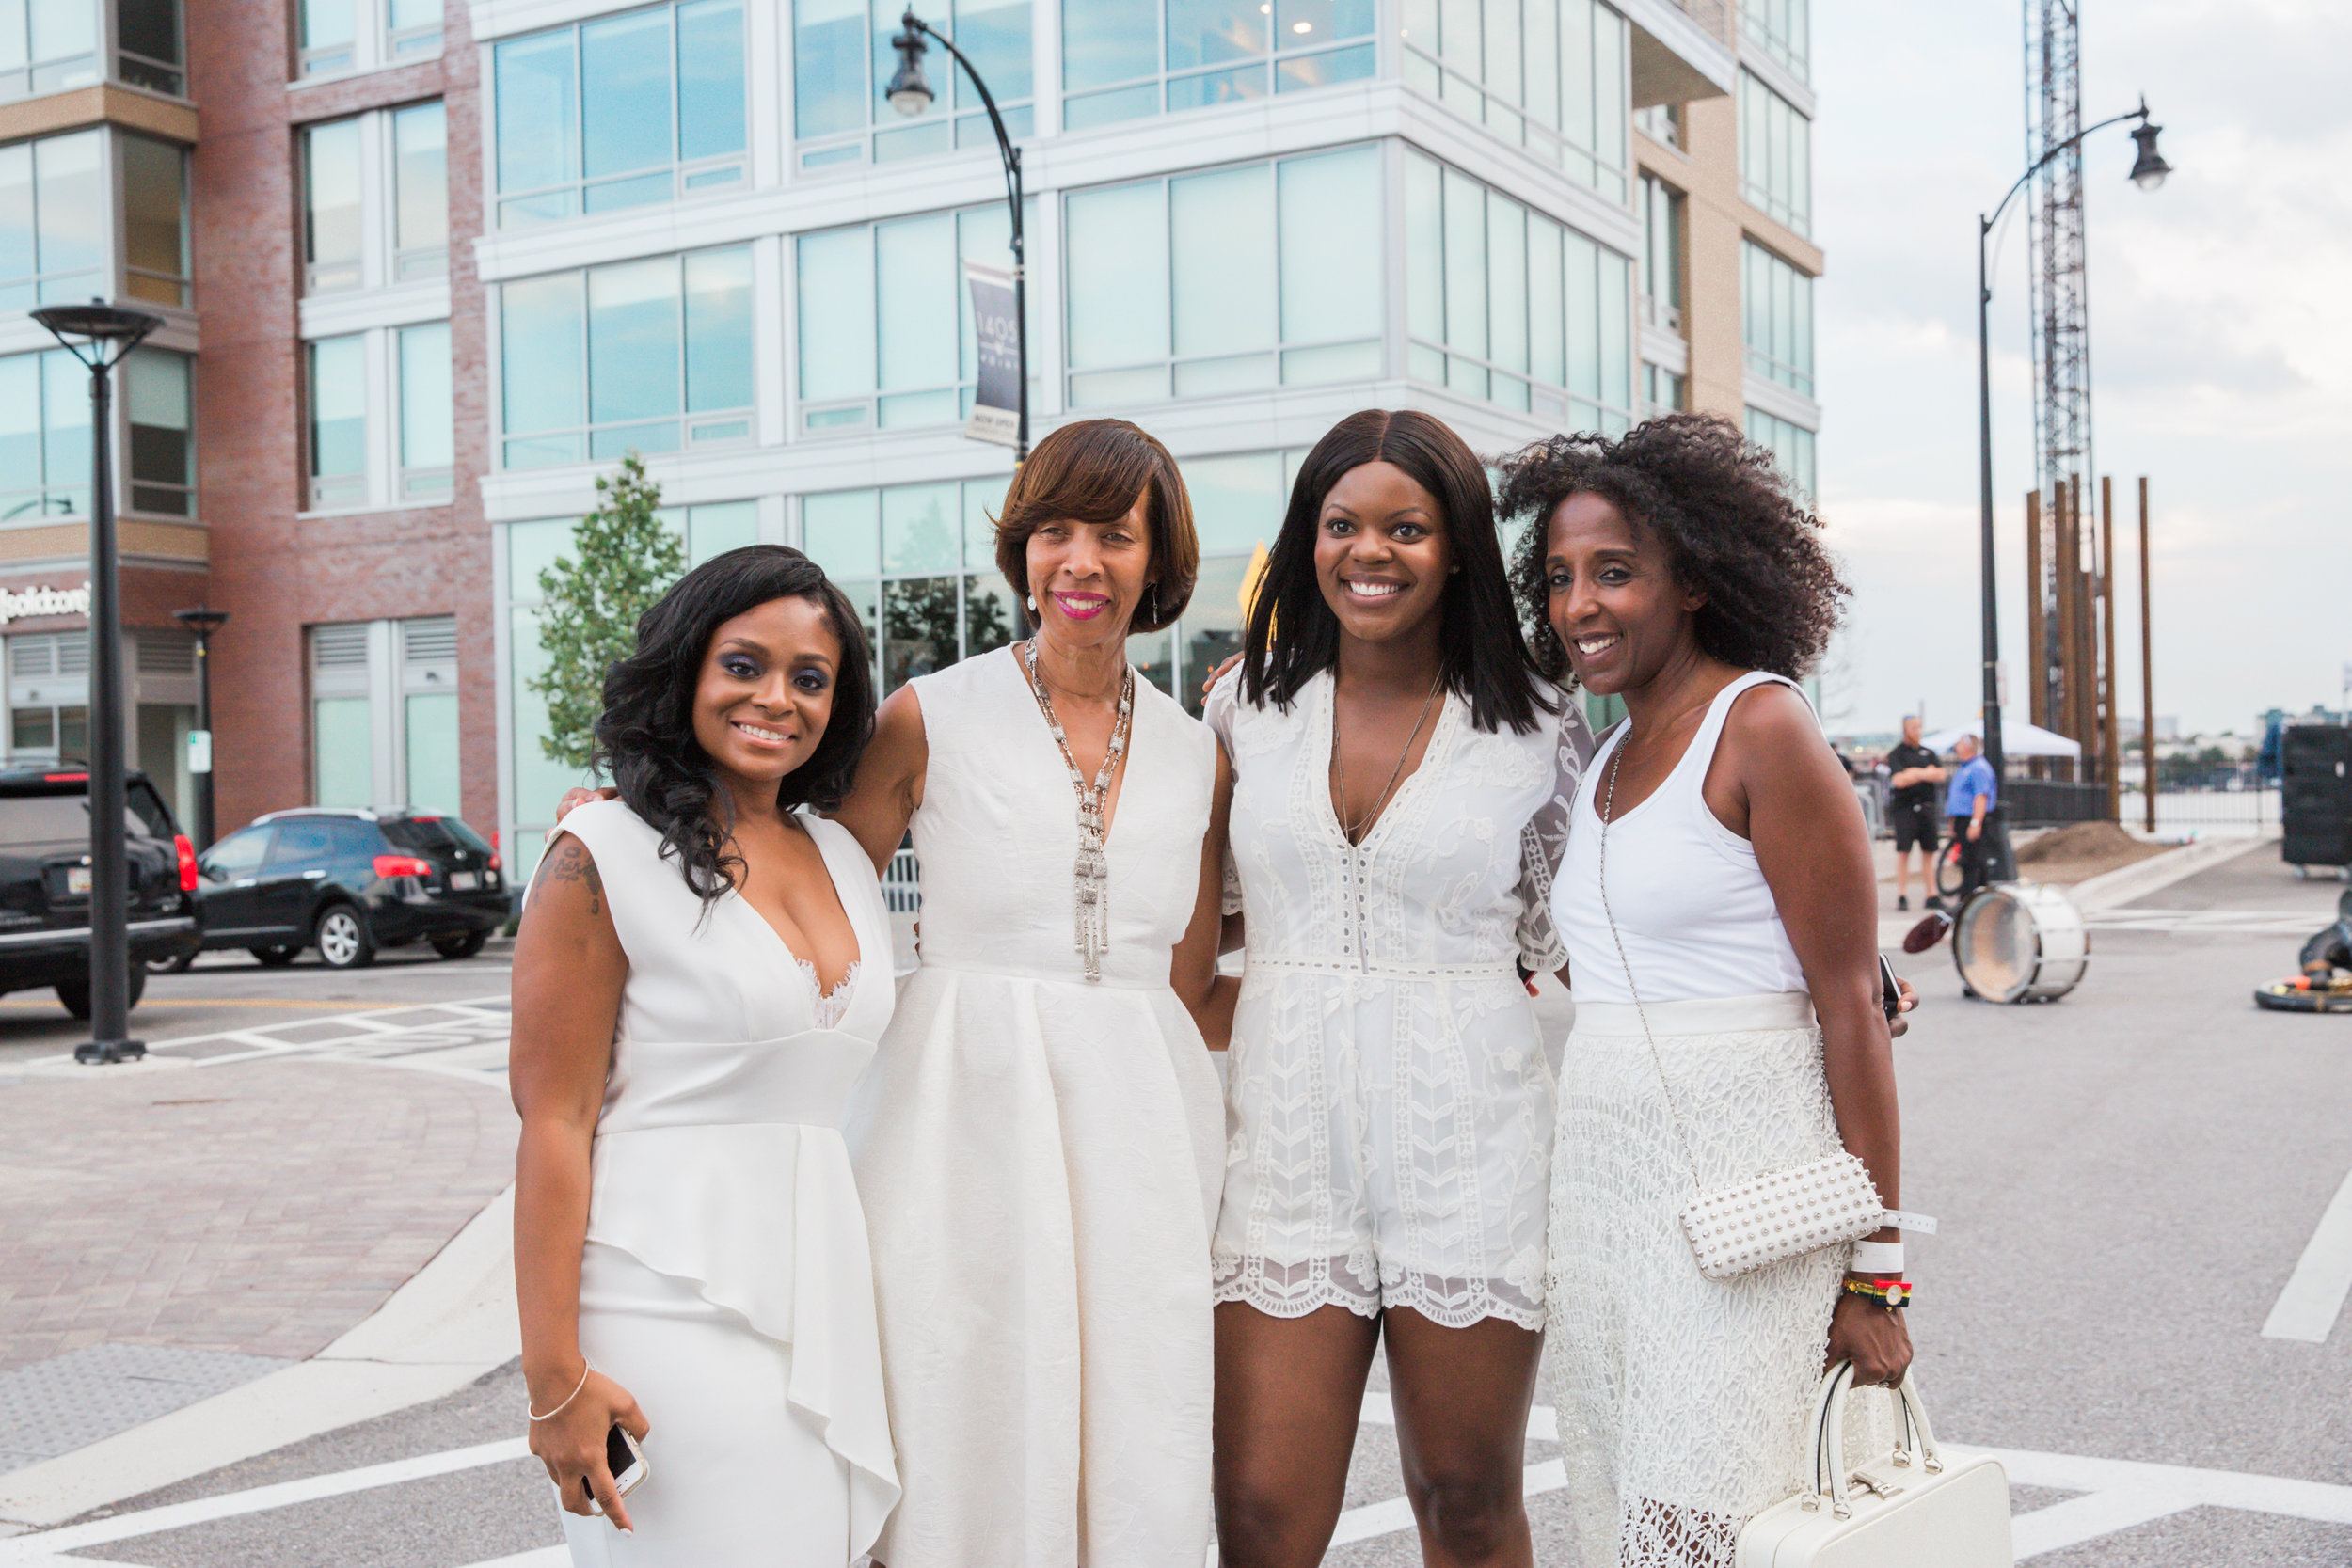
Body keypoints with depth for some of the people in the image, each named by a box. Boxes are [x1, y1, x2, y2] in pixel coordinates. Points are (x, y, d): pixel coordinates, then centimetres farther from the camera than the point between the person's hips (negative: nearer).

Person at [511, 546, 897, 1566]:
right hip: (672, 1304, -6)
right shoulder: (605, 857, -6)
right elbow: (553, 1122, -10)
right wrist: (555, 1376, -15)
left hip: (824, 1302, 6)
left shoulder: (845, 858, 13)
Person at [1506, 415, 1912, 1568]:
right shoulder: (1609, 759, 15)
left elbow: (1851, 1003, -11)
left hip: (1739, 1178, -8)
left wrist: (1876, 1270, -12)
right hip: (1599, 1174, 8)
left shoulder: (1760, 726, -8)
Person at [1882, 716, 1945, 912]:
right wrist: (1925, 774, -9)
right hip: (1904, 807, -5)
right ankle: (1902, 896, -5)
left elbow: (1940, 775, 3)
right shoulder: (1896, 754, 0)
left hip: (1926, 806, 5)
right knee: (1903, 852, -7)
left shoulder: (1927, 753, 16)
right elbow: (1899, 780, -14)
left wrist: (1915, 773, -10)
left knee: (1928, 852, 5)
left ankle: (1930, 895, 9)